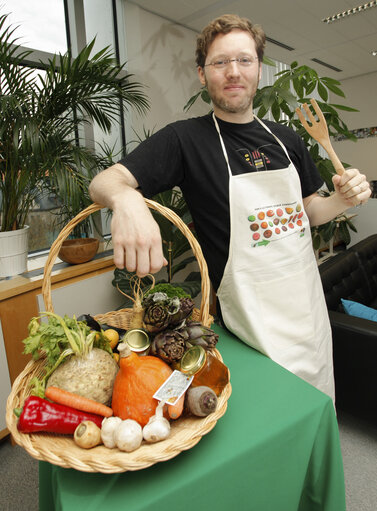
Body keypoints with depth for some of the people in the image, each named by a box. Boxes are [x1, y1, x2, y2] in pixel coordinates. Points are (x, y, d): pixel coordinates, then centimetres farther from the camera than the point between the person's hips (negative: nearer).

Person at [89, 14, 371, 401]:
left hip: (311, 307, 6)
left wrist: (345, 198, -5)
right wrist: (126, 198, -40)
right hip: (254, 327, -6)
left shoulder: (285, 139, 7)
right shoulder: (185, 139, -10)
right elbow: (102, 183, -17)